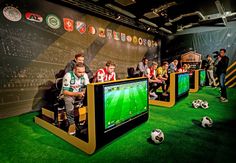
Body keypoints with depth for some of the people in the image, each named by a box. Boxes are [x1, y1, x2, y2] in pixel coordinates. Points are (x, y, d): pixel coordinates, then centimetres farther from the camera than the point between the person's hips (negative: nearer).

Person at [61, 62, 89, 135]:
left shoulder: (85, 75, -11)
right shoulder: (68, 75, -24)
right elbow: (65, 92, -25)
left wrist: (85, 92, -31)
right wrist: (77, 94, -37)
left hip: (79, 94, 4)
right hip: (68, 94, -4)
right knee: (69, 100, -34)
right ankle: (72, 123, -19)